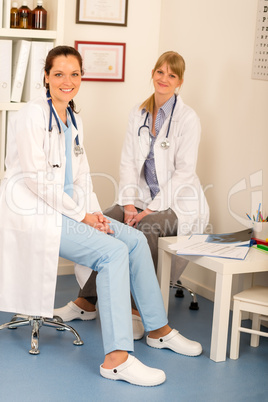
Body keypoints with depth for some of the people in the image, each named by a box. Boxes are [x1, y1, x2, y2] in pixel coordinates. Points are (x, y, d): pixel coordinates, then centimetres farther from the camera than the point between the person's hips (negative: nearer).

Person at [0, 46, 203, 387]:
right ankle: (116, 359, -23)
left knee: (135, 239, 1)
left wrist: (94, 213, 0)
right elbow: (36, 178, -18)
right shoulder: (32, 116, -12)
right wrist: (80, 215, -15)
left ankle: (158, 330, 15)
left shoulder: (73, 121, 15)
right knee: (114, 252, -23)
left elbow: (80, 176, 17)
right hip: (32, 212, -9)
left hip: (67, 208, 9)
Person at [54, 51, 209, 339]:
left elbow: (184, 172, -13)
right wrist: (129, 203, -9)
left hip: (178, 203, -5)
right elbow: (128, 161, 5)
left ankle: (138, 310, -23)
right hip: (144, 197, 5)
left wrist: (152, 209, -19)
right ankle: (86, 302, -8)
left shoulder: (188, 119, -8)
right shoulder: (138, 114, 8)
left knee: (146, 228, -33)